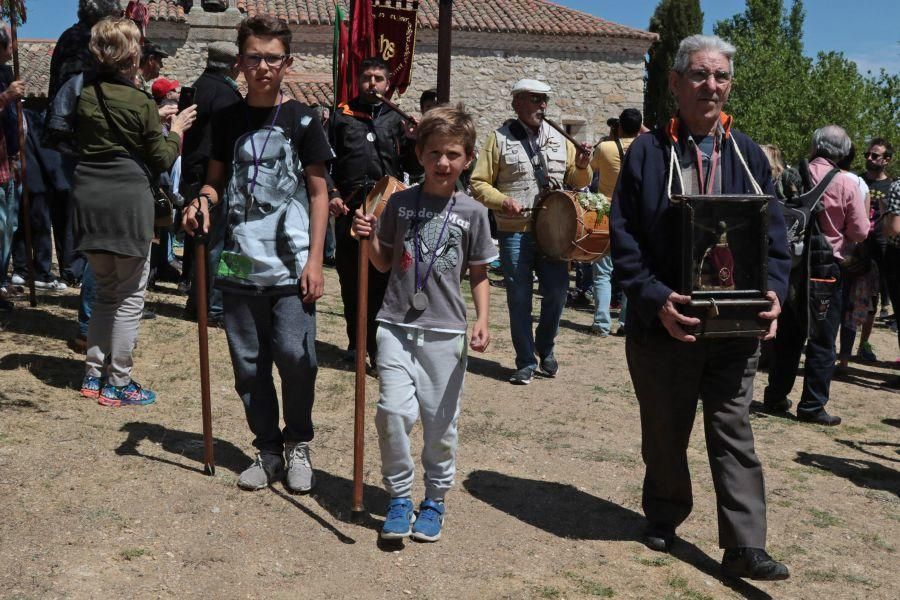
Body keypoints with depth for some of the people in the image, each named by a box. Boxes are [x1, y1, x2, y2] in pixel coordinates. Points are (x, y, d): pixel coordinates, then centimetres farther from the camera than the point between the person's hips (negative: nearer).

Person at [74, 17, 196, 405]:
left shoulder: (86, 97, 6)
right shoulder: (140, 103, -9)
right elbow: (161, 160, -4)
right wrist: (176, 129, 13)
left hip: (89, 198, 6)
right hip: (128, 198, -6)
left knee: (105, 291, 18)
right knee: (130, 297, 2)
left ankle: (93, 374, 19)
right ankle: (118, 384, 5)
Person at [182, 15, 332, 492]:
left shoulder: (302, 120, 0)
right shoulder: (227, 120, 9)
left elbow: (318, 194, 0)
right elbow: (217, 180, 18)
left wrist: (314, 260, -7)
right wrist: (204, 198, -7)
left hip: (290, 266, -3)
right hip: (239, 263, 3)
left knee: (295, 355, -11)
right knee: (249, 363, 7)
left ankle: (298, 443, 12)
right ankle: (268, 449, 22)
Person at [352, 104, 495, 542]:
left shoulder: (472, 213, 2)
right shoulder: (400, 203, 4)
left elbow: (479, 275, 9)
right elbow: (383, 263, 11)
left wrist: (482, 320, -4)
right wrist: (367, 238, -8)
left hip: (445, 330, 0)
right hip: (397, 325, 0)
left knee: (440, 422, 5)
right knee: (394, 411, -11)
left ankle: (435, 499, 26)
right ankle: (399, 497, 9)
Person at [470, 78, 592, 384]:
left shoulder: (558, 139, 11)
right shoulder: (500, 139, 1)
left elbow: (577, 182, 15)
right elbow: (479, 183, -1)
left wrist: (581, 166, -6)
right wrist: (502, 201, -17)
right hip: (515, 232, -3)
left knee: (557, 292, 5)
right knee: (519, 299, 3)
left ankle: (545, 348, 30)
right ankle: (526, 362, 16)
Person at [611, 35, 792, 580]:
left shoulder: (750, 156, 6)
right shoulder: (647, 152, -3)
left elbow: (774, 237, 6)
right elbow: (624, 238, -7)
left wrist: (773, 291, -12)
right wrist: (657, 299, -19)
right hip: (665, 325, -1)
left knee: (734, 434, 6)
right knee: (665, 433, 14)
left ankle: (744, 547, 12)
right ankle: (664, 518, 35)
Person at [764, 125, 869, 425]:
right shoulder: (846, 184, -10)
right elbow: (860, 232, -8)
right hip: (825, 269, -4)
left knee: (787, 335, 16)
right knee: (821, 342, 6)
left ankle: (775, 396, 24)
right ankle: (812, 406, 7)